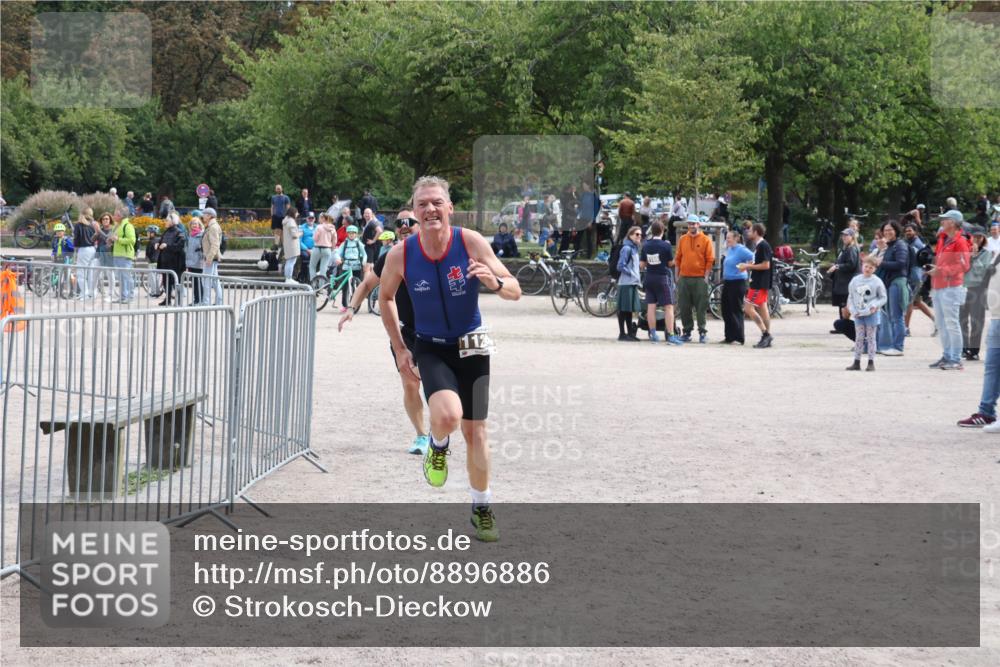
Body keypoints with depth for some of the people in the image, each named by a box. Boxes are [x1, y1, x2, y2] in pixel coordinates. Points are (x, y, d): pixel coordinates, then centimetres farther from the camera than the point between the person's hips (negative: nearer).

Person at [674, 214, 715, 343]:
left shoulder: (706, 240, 0)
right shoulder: (682, 239, 11)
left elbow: (710, 260, -2)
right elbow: (678, 258, 14)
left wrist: (706, 277, -8)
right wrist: (677, 276, 9)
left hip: (700, 279, -4)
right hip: (684, 278, 4)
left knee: (701, 308, -4)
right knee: (684, 307, 4)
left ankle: (702, 332, 1)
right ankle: (687, 331, 12)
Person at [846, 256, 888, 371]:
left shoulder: (877, 281, -4)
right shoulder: (855, 280, 4)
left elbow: (883, 298, 1)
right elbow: (851, 297, 8)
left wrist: (875, 305, -16)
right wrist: (853, 310, -4)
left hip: (871, 314, -3)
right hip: (858, 314, 3)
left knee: (871, 338, 2)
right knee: (859, 338, 6)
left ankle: (871, 362, 6)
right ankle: (856, 362, 10)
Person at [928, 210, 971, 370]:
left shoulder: (960, 241, -9)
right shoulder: (942, 239, 17)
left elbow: (963, 266, -16)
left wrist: (941, 271, -20)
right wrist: (932, 268, 9)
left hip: (951, 287, -9)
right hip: (938, 287, 9)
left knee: (951, 323, -9)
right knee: (941, 324, 12)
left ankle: (956, 360, -7)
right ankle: (947, 356, 20)